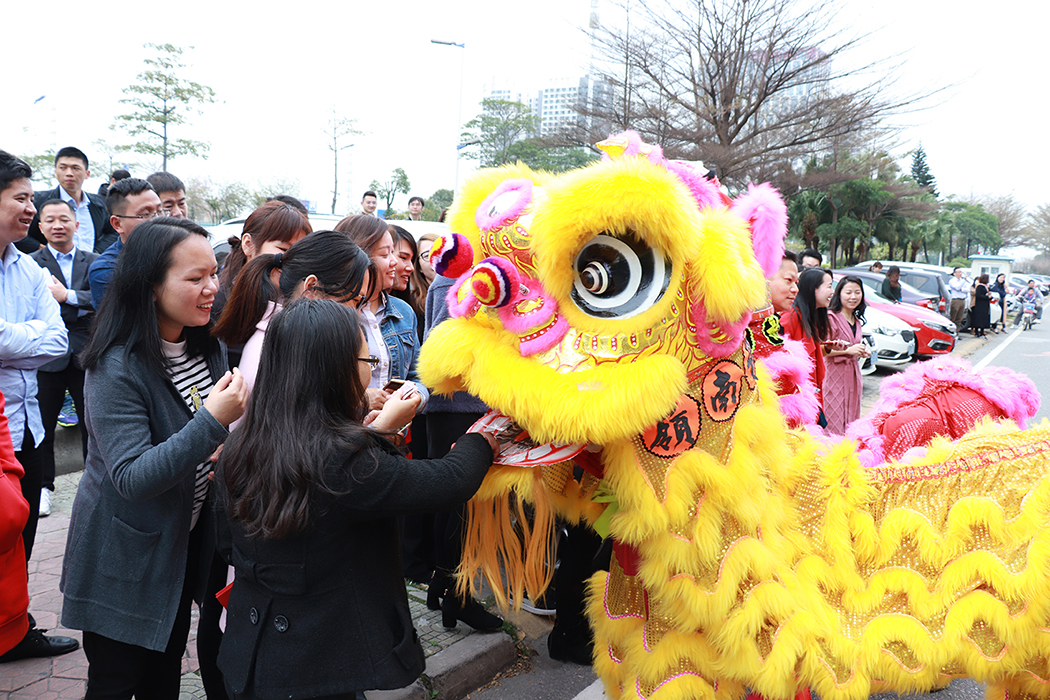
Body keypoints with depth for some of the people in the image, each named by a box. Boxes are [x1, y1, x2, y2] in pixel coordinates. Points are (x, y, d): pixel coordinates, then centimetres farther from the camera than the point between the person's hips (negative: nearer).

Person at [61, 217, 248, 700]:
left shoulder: (208, 349, 0)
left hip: (184, 544, 7)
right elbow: (132, 478, -30)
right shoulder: (115, 368, -25)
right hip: (124, 562, -6)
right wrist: (212, 422, -37)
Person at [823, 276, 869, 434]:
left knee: (852, 424, 9)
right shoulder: (831, 317, -12)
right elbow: (821, 350, -17)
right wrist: (848, 351, -20)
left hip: (854, 374, 8)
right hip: (835, 375, -8)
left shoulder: (857, 321, 16)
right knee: (835, 425, -7)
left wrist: (861, 352, 11)